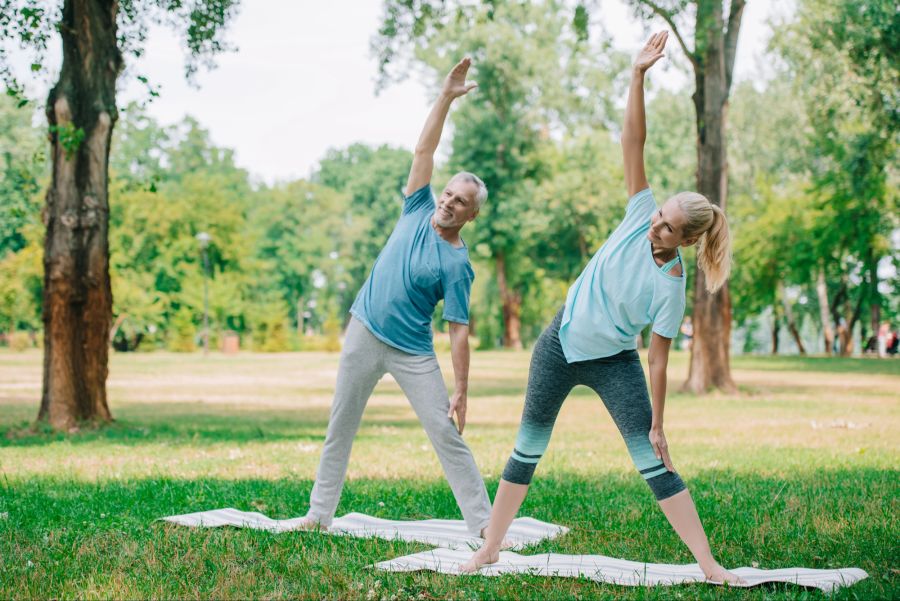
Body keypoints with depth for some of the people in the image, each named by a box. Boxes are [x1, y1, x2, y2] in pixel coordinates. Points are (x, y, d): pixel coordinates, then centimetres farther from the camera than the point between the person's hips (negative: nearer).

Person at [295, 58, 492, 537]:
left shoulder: (457, 265, -11)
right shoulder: (418, 211, 2)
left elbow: (459, 331, -12)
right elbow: (424, 150, -3)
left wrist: (462, 392, -17)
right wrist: (446, 97, -12)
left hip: (413, 352, -4)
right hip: (364, 335, 5)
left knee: (447, 434, -7)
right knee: (340, 428, 10)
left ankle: (483, 525, -4)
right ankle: (319, 514, 21)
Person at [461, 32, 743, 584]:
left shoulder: (671, 289, -19)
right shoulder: (641, 216, -12)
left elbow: (658, 359, -14)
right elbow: (633, 143, -17)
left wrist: (658, 423, -14)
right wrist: (639, 75, -27)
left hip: (613, 363, -3)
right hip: (561, 344, 3)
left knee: (654, 460, -9)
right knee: (528, 448, 8)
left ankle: (709, 564, -4)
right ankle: (489, 549, 18)